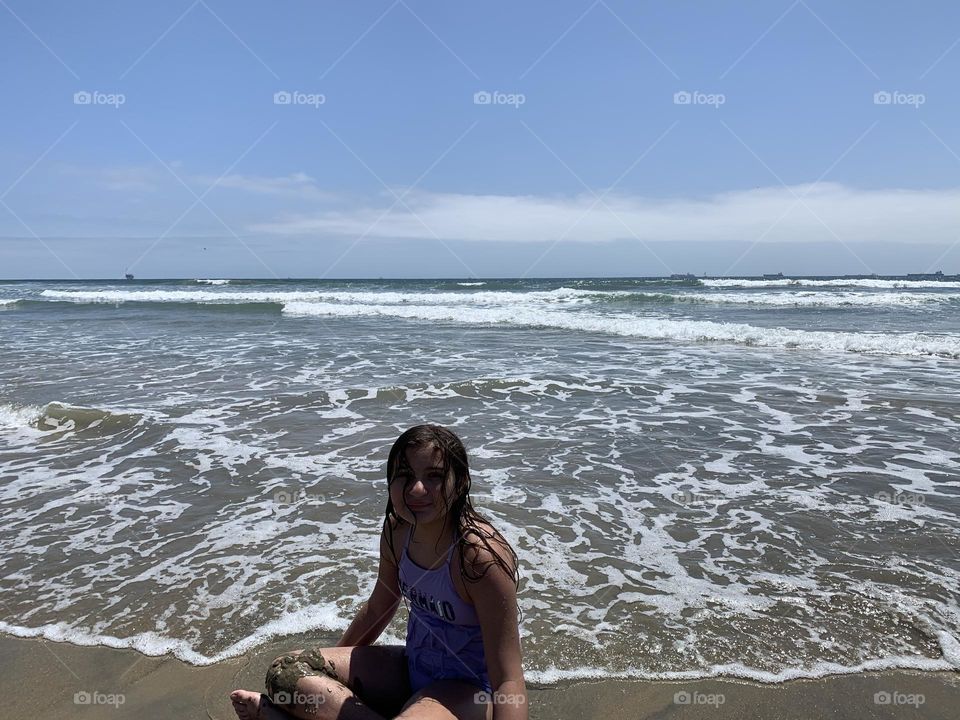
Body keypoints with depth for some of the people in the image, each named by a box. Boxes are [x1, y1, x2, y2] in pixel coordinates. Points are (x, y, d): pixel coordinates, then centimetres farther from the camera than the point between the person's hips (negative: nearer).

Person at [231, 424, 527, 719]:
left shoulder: (481, 556, -29)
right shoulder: (396, 531, -8)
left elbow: (509, 679, -28)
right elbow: (378, 608, 11)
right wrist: (334, 659, 21)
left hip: (469, 688, -5)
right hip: (412, 668, 6)